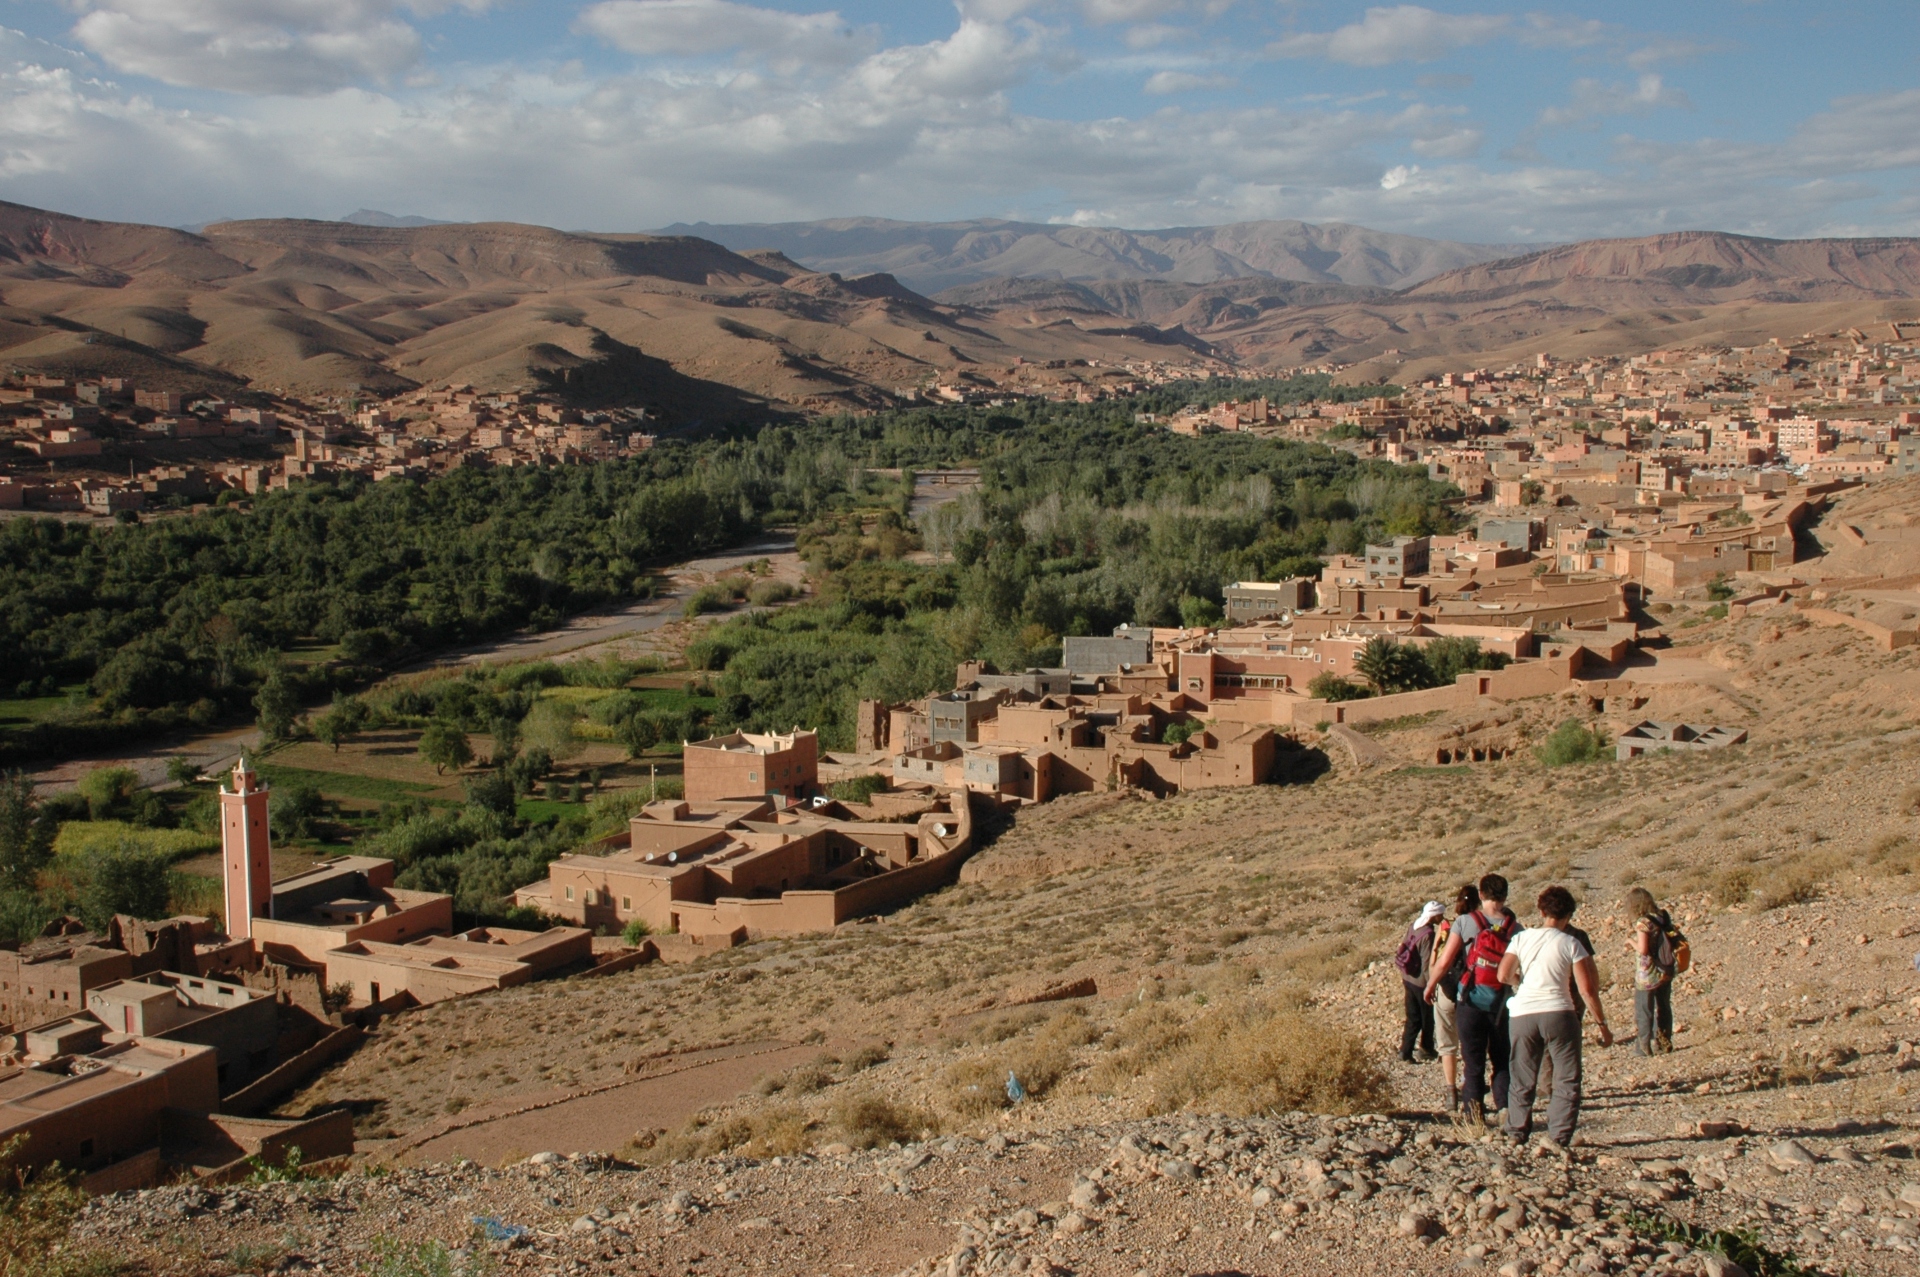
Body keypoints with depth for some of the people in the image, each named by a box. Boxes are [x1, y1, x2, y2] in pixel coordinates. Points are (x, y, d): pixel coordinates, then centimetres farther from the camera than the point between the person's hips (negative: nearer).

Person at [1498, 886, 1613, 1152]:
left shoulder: (1521, 938, 6)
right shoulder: (1571, 944, 0)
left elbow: (1504, 975, -3)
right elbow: (1587, 989, -4)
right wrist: (1602, 1024, 3)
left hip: (1522, 1014, 3)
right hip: (1558, 1013, -3)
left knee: (1522, 1079, 15)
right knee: (1567, 1079, 8)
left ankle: (1518, 1132, 19)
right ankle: (1560, 1136, 4)